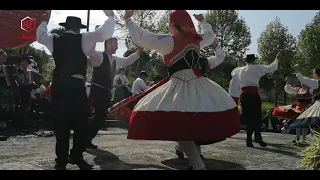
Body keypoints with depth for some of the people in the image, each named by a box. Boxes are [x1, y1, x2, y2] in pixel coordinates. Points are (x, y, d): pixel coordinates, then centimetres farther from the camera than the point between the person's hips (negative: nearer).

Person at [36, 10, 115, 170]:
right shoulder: (83, 39, -1)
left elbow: (40, 35, 31)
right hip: (76, 85, -4)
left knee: (61, 122, 9)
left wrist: (44, 21, 48)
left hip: (58, 84, 5)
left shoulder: (54, 40, 10)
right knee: (81, 122, 6)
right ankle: (76, 156, 5)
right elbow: (105, 32, -3)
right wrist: (110, 16, 14)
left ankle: (62, 159, 15)